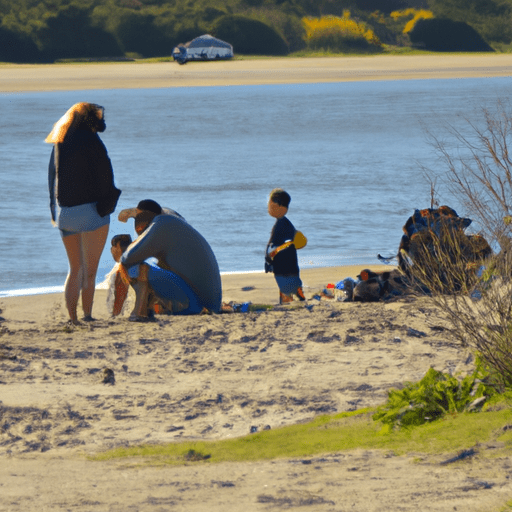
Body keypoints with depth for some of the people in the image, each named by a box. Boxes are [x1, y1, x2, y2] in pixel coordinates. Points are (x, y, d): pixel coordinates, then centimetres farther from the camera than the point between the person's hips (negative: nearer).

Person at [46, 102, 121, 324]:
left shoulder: (59, 145, 10)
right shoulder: (91, 141, -9)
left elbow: (52, 177, 13)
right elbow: (103, 175, -12)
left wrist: (55, 210, 16)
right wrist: (106, 205, -5)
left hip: (65, 212, 6)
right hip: (90, 210, -6)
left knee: (75, 269, 14)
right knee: (89, 270, -2)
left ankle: (72, 318, 8)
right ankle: (87, 316, -7)